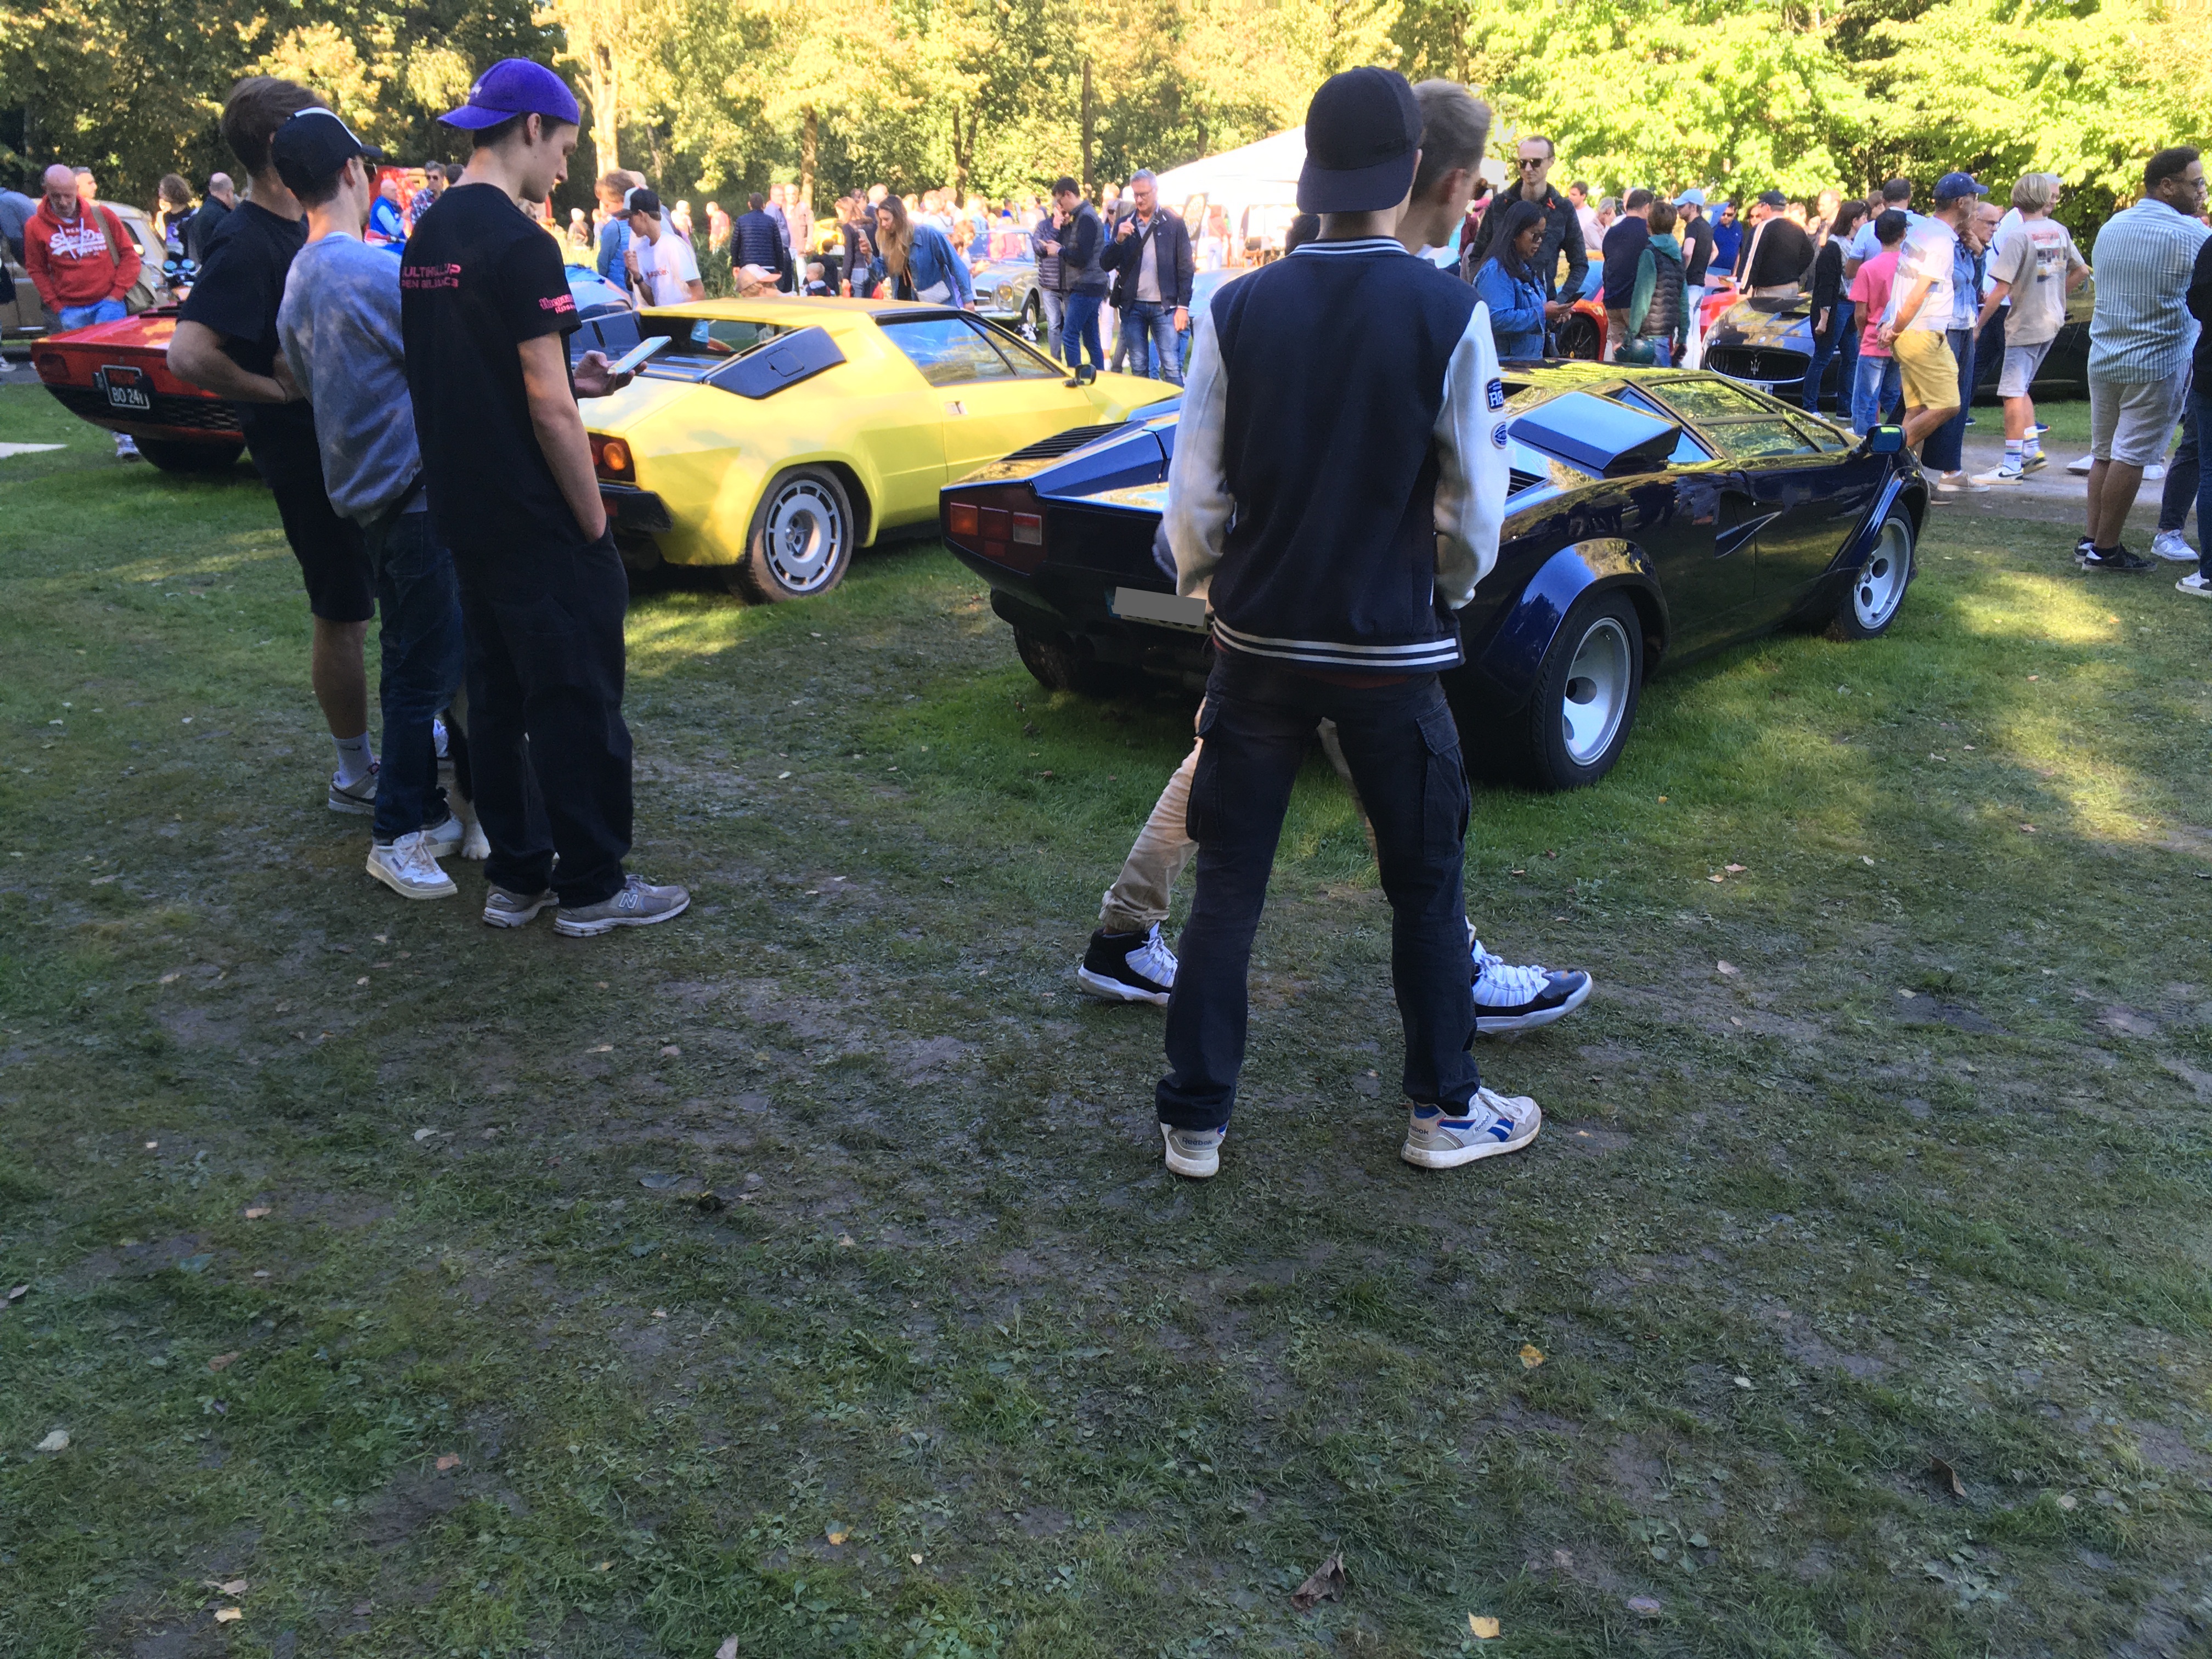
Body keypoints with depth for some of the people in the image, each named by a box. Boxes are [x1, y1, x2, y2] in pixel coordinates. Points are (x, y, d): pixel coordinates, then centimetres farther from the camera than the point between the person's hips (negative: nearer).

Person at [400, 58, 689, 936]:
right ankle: (593, 887, 9)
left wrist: (569, 382, 12)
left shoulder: (427, 238, 11)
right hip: (537, 522, -9)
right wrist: (596, 523, -12)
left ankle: (515, 876, 22)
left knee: (498, 697, 14)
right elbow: (549, 411, -19)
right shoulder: (519, 243, -16)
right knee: (577, 703, 1)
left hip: (464, 516, 9)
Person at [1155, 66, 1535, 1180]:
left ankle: (1194, 1121, 17)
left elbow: (1195, 492, -3)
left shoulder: (1237, 311, -5)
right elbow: (1477, 504, -6)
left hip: (1257, 640, 2)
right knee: (1426, 889, 15)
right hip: (1391, 650, -1)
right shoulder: (1451, 316, -11)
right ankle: (1445, 1111, 28)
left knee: (1227, 887, 10)